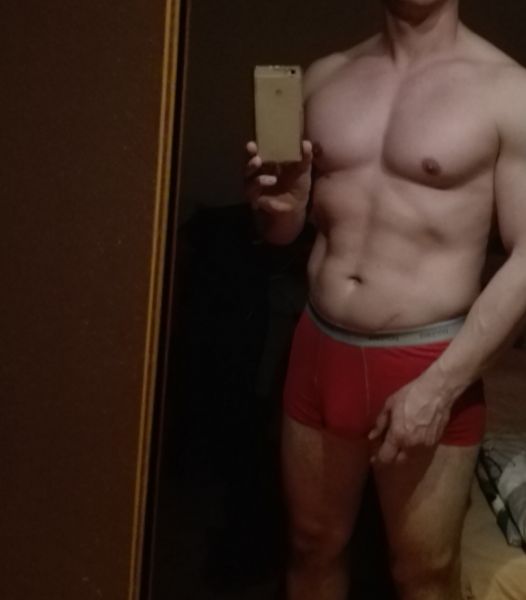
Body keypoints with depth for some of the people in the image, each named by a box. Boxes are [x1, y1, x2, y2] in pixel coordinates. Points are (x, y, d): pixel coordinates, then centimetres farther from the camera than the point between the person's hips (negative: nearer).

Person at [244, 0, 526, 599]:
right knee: (312, 546, 17)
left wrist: (441, 385, -18)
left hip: (427, 361, -4)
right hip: (319, 349, 5)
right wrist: (279, 203, -11)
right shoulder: (325, 77, 6)